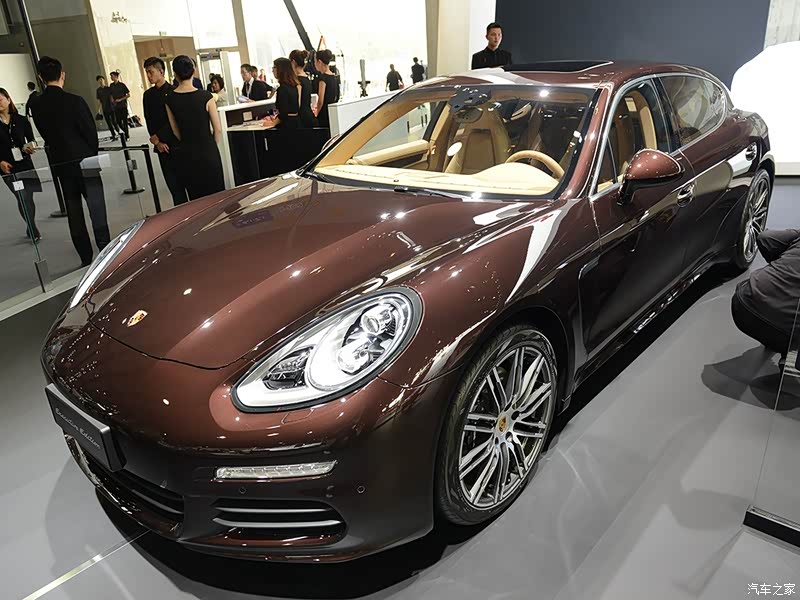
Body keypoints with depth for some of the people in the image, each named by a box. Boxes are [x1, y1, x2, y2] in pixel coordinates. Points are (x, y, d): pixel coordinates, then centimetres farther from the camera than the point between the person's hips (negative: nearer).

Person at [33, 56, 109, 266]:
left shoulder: (37, 108, 0)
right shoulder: (74, 101, -13)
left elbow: (46, 136, 7)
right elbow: (91, 131, -8)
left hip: (60, 165, 4)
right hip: (84, 162, -4)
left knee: (74, 214, 10)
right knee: (96, 211, 1)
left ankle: (86, 258, 14)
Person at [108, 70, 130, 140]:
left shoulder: (122, 85, -4)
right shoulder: (111, 86, 9)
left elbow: (128, 95, -4)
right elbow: (111, 95, 19)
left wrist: (120, 99, -11)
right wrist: (112, 100, 0)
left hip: (123, 106, -4)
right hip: (116, 107, 4)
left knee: (124, 121, -4)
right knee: (118, 121, 1)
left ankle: (127, 136, 3)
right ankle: (127, 133, 20)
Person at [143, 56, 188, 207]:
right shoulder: (148, 95, 12)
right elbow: (149, 121, 9)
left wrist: (157, 137, -11)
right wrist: (158, 143, -4)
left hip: (177, 143, -5)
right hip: (162, 145, 5)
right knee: (173, 183, 6)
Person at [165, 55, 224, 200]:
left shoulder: (169, 99, -2)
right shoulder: (205, 96, -13)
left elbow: (176, 131, 6)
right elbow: (218, 130, -7)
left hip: (185, 154, 4)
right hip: (207, 152, -3)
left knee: (196, 198, 14)